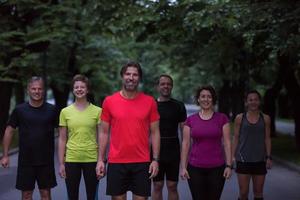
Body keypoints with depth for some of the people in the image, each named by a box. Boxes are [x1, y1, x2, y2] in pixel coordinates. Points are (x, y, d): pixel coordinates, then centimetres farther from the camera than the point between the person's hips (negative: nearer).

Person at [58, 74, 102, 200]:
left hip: (92, 159, -1)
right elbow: (62, 139, 7)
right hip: (71, 160, 1)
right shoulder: (65, 112, 4)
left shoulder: (97, 111, 0)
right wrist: (61, 163, 2)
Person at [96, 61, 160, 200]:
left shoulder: (149, 102, 2)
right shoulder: (109, 101, 2)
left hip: (142, 162, 0)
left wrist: (155, 159, -3)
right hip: (116, 162, 0)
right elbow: (104, 132, 6)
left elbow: (155, 132, 4)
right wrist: (101, 160, 0)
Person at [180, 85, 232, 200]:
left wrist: (229, 165, -4)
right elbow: (185, 144, 4)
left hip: (216, 168, 0)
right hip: (195, 168, 1)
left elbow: (227, 143, 1)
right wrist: (183, 167, -1)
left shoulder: (222, 119, 2)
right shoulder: (190, 120, 4)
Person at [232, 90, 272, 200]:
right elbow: (236, 138, 4)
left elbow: (267, 139, 5)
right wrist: (232, 156, -1)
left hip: (260, 160, 1)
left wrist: (269, 157, -1)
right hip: (243, 160, -1)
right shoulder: (240, 118, 1)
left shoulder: (265, 118, 4)